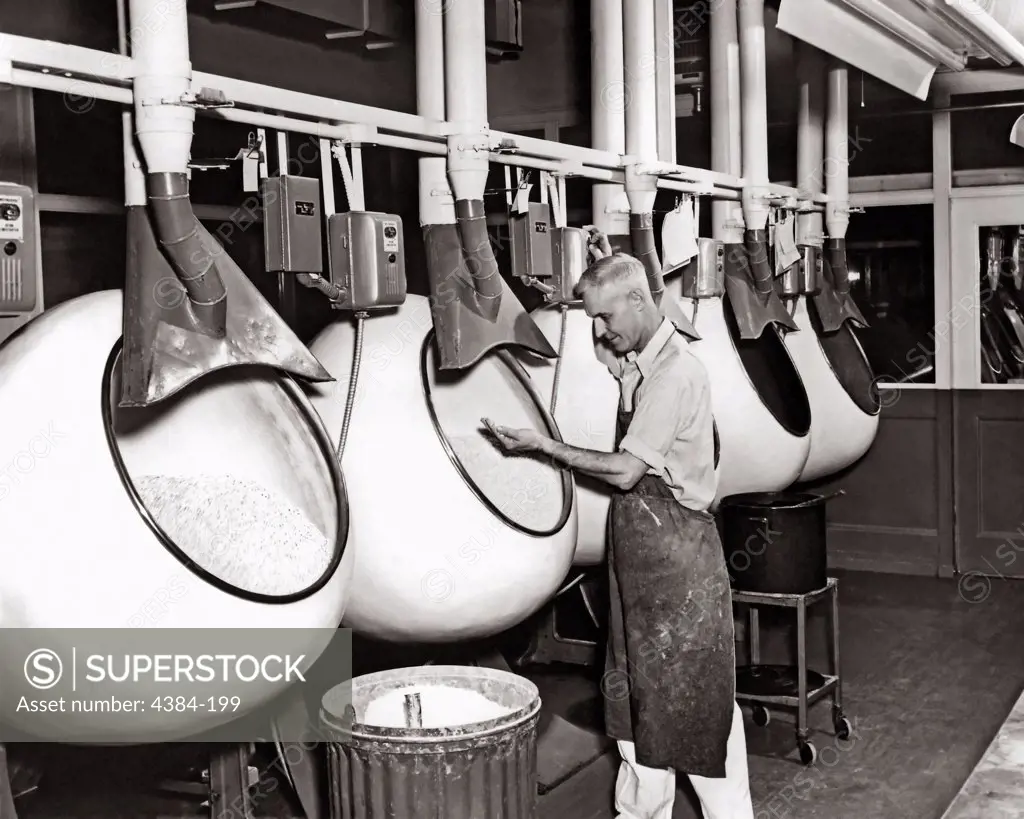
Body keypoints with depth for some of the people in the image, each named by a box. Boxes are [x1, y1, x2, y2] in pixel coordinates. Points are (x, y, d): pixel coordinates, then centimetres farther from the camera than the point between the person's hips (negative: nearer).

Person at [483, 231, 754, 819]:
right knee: (637, 688, 16)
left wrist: (542, 445, -16)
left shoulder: (677, 373, -20)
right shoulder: (638, 360, 6)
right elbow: (605, 352, 31)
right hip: (637, 537, 9)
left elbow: (625, 471, -23)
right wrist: (607, 274, 15)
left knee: (695, 692, 1)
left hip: (676, 545, -9)